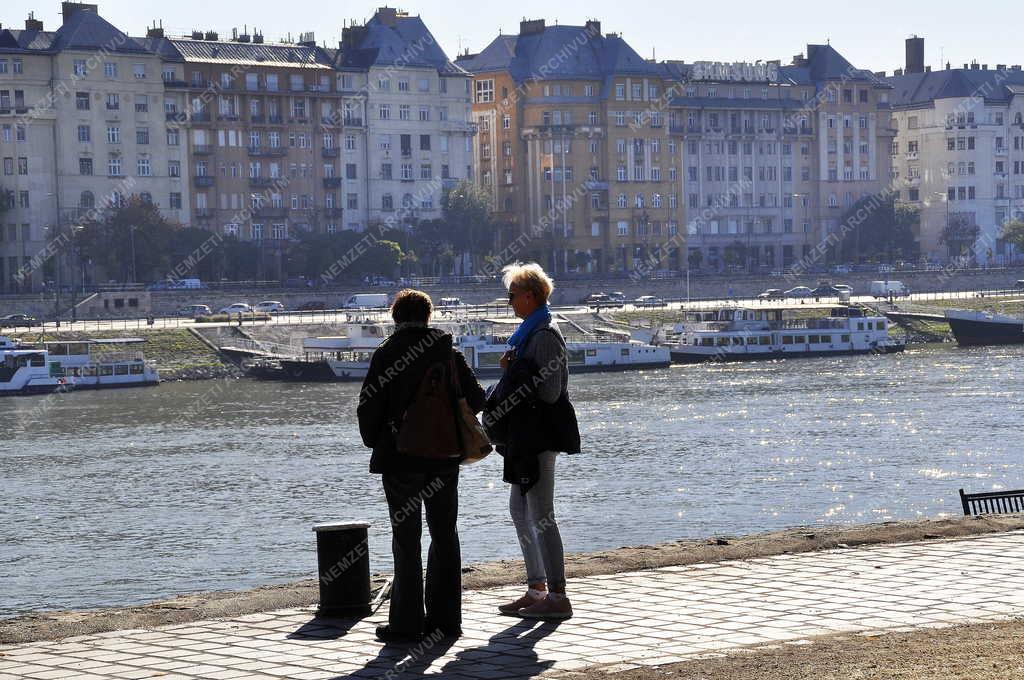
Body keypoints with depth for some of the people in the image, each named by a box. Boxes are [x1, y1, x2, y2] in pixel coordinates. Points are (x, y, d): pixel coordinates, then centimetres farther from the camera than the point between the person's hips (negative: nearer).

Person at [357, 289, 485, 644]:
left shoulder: (387, 354, -8)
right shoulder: (449, 351, 2)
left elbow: (369, 406, -9)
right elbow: (476, 399, 5)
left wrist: (374, 442, 7)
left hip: (401, 458, -3)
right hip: (445, 458, 3)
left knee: (406, 541, 1)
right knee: (445, 537, 12)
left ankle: (407, 623, 1)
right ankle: (445, 618, 15)